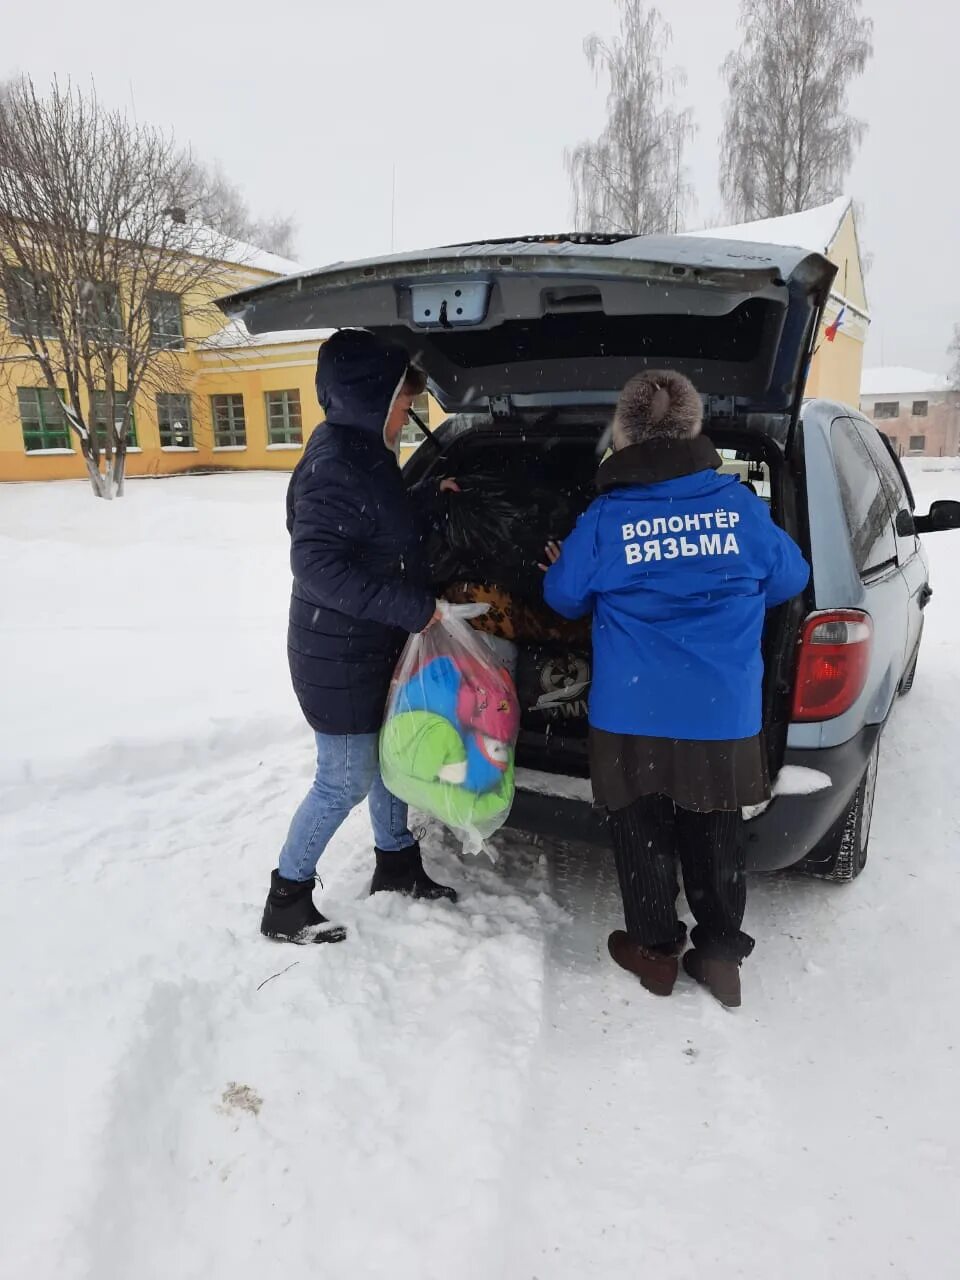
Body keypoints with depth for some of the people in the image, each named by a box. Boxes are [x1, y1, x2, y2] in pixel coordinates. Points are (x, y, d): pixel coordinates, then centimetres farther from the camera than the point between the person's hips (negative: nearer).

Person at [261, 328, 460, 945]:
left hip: (376, 648, 9)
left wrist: (430, 492, 16)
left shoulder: (363, 453, 8)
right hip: (340, 660, -9)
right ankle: (286, 905, 22)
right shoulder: (336, 464, -23)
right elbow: (316, 565, -30)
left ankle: (396, 865, 41)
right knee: (345, 783, 3)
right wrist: (416, 608, -30)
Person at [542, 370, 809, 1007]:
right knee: (714, 836, 17)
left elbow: (565, 597, 4)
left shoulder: (604, 518, -10)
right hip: (723, 715, 2)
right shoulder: (740, 504, -5)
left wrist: (559, 569, 27)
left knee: (644, 834, 15)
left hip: (631, 716, -2)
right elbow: (789, 579, 10)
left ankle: (656, 949, 30)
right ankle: (721, 953, 29)